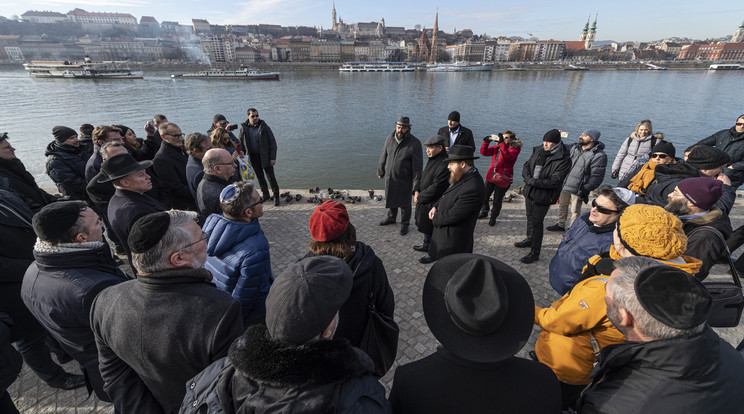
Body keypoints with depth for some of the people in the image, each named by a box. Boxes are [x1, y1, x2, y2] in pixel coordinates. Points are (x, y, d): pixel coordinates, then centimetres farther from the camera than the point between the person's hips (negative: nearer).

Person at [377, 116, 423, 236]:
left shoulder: (415, 143, -14)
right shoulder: (389, 139, -1)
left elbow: (418, 163, -13)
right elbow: (383, 157, 9)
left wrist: (416, 180, -14)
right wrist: (380, 171, 13)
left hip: (405, 180, -4)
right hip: (390, 177, 4)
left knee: (405, 203, 8)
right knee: (391, 199, 21)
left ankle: (405, 224, 26)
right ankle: (391, 218, 43)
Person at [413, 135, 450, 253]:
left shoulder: (444, 165, -26)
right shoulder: (432, 160, 5)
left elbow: (436, 188, -27)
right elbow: (422, 177, 15)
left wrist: (420, 197, -15)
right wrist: (416, 191, -1)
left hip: (433, 204, -9)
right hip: (424, 201, 9)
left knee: (431, 229, 6)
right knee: (425, 226, 23)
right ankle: (426, 245, 42)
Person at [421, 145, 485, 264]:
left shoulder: (473, 189, -33)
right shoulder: (464, 177, -4)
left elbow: (453, 215, -28)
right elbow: (447, 194, 12)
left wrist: (435, 218, -11)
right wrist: (435, 206, -3)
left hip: (453, 237, -8)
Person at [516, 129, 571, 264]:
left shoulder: (564, 160, -16)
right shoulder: (538, 151, 2)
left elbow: (554, 182, -21)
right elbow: (526, 165, 9)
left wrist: (533, 182, -22)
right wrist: (528, 179, -10)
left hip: (544, 195, -7)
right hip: (530, 191, 7)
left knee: (537, 222, -5)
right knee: (530, 217, 22)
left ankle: (535, 253, 6)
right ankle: (530, 240, 45)